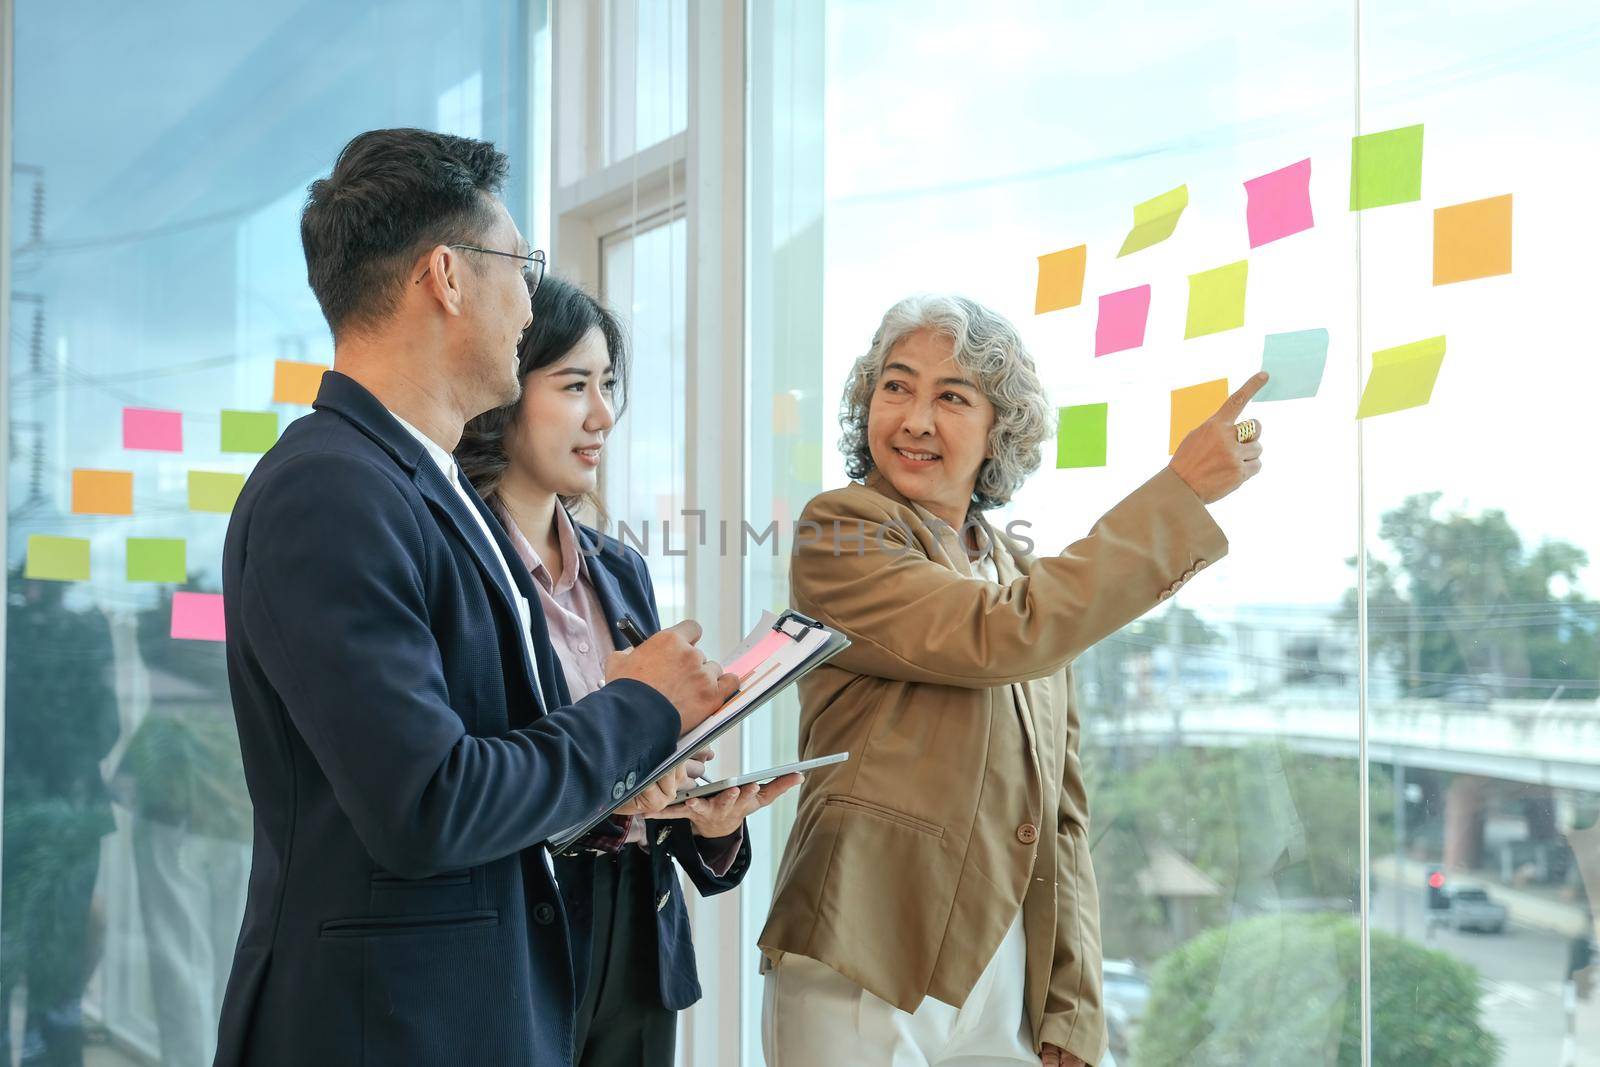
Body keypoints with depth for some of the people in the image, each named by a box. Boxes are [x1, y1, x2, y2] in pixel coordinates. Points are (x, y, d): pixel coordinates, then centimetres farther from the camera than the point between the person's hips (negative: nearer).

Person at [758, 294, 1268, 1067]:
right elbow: (1006, 638, -20)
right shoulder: (839, 534, -4)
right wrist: (1183, 488, -15)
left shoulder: (1028, 579, 15)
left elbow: (1062, 815, 14)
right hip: (864, 985, -5)